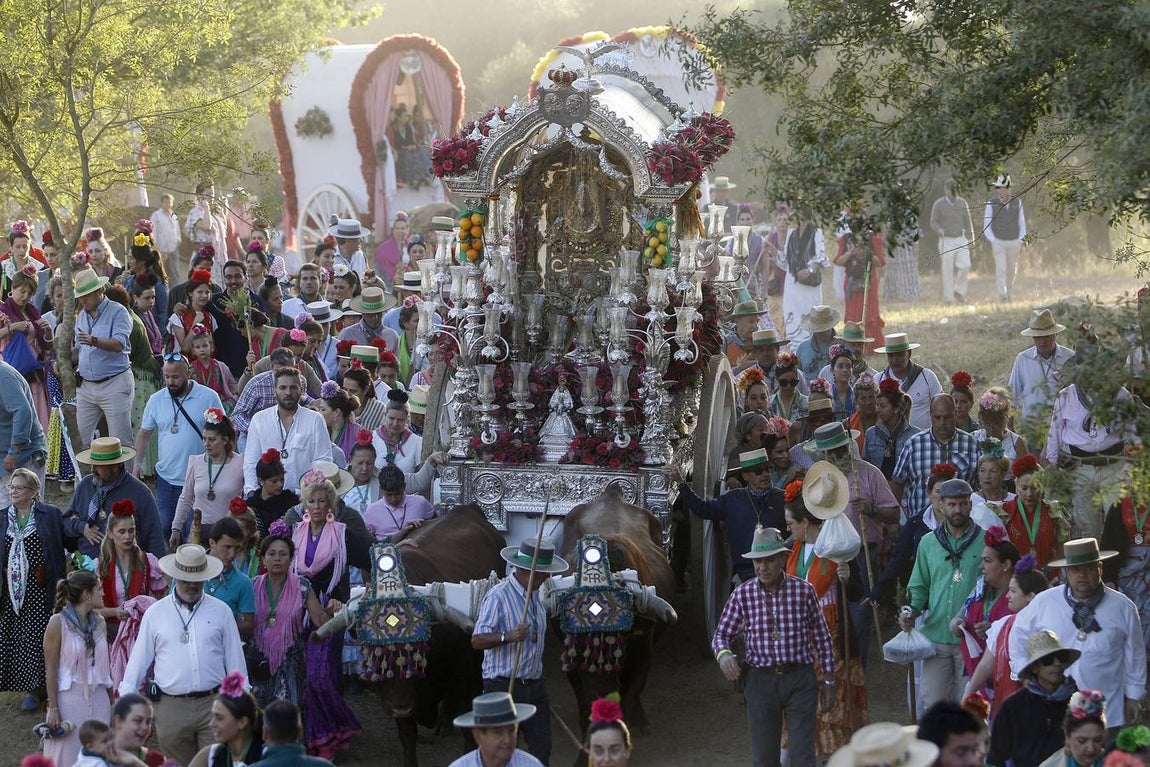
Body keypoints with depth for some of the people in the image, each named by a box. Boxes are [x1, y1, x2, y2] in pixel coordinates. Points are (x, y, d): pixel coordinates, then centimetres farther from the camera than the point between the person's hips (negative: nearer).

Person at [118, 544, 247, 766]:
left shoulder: (221, 612, 7)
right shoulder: (155, 613, 7)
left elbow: (235, 661, 11)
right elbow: (138, 660, 9)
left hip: (213, 705, 0)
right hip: (171, 708, 0)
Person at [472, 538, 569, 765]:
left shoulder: (534, 593, 10)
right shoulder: (498, 596, -16)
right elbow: (477, 640, -21)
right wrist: (508, 637, -38)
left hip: (534, 685, 8)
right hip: (504, 686, -8)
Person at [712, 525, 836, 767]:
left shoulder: (804, 591, -2)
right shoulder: (742, 594, 0)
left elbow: (822, 639, 6)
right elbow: (721, 634, 6)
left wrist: (828, 681, 8)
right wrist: (723, 654, -17)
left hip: (799, 679, -1)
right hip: (760, 681, 1)